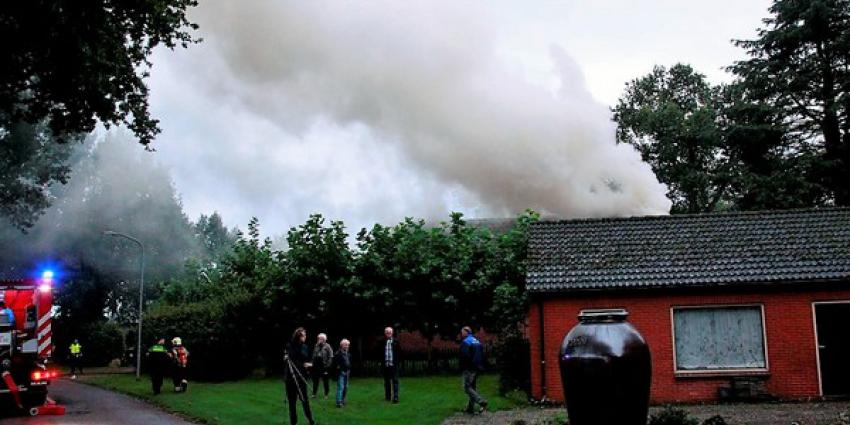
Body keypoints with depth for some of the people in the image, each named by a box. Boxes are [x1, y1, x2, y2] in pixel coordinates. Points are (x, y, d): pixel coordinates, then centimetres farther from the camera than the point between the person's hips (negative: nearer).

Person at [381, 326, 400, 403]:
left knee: (395, 381, -4)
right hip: (385, 365, 2)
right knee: (387, 381, 10)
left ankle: (395, 397, -4)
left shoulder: (395, 341, 2)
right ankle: (388, 396, 19)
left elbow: (399, 352, 2)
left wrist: (398, 362, -4)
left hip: (393, 364, -2)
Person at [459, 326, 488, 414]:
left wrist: (462, 367, -10)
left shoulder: (465, 342, -12)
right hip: (477, 368, 9)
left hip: (469, 369, -8)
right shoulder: (477, 341, 15)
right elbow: (482, 355, 17)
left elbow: (465, 356, -22)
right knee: (473, 388, 14)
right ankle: (471, 408, 16)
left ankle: (482, 402, -18)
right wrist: (481, 366, 18)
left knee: (467, 388, -5)